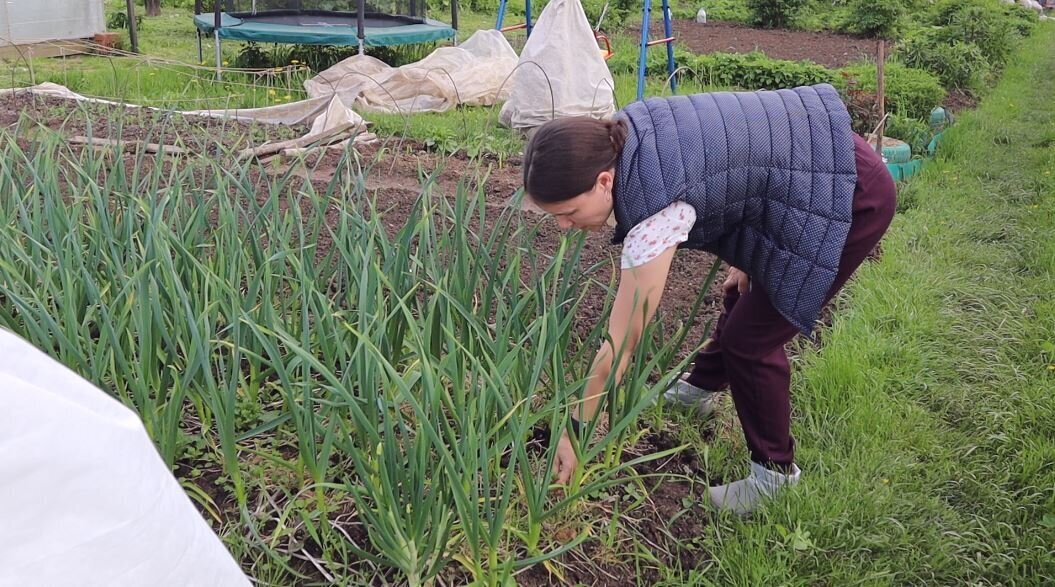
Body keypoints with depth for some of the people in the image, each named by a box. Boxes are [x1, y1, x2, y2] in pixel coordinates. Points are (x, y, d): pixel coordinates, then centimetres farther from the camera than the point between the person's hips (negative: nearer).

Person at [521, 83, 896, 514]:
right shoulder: (618, 138, -8)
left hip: (853, 197, -9)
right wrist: (743, 259, 15)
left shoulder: (657, 206, -32)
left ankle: (774, 471, 16)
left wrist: (576, 431, -15)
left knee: (750, 339, -5)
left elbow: (618, 347, -25)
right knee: (744, 290, 26)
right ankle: (702, 386, 50)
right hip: (820, 160, 9)